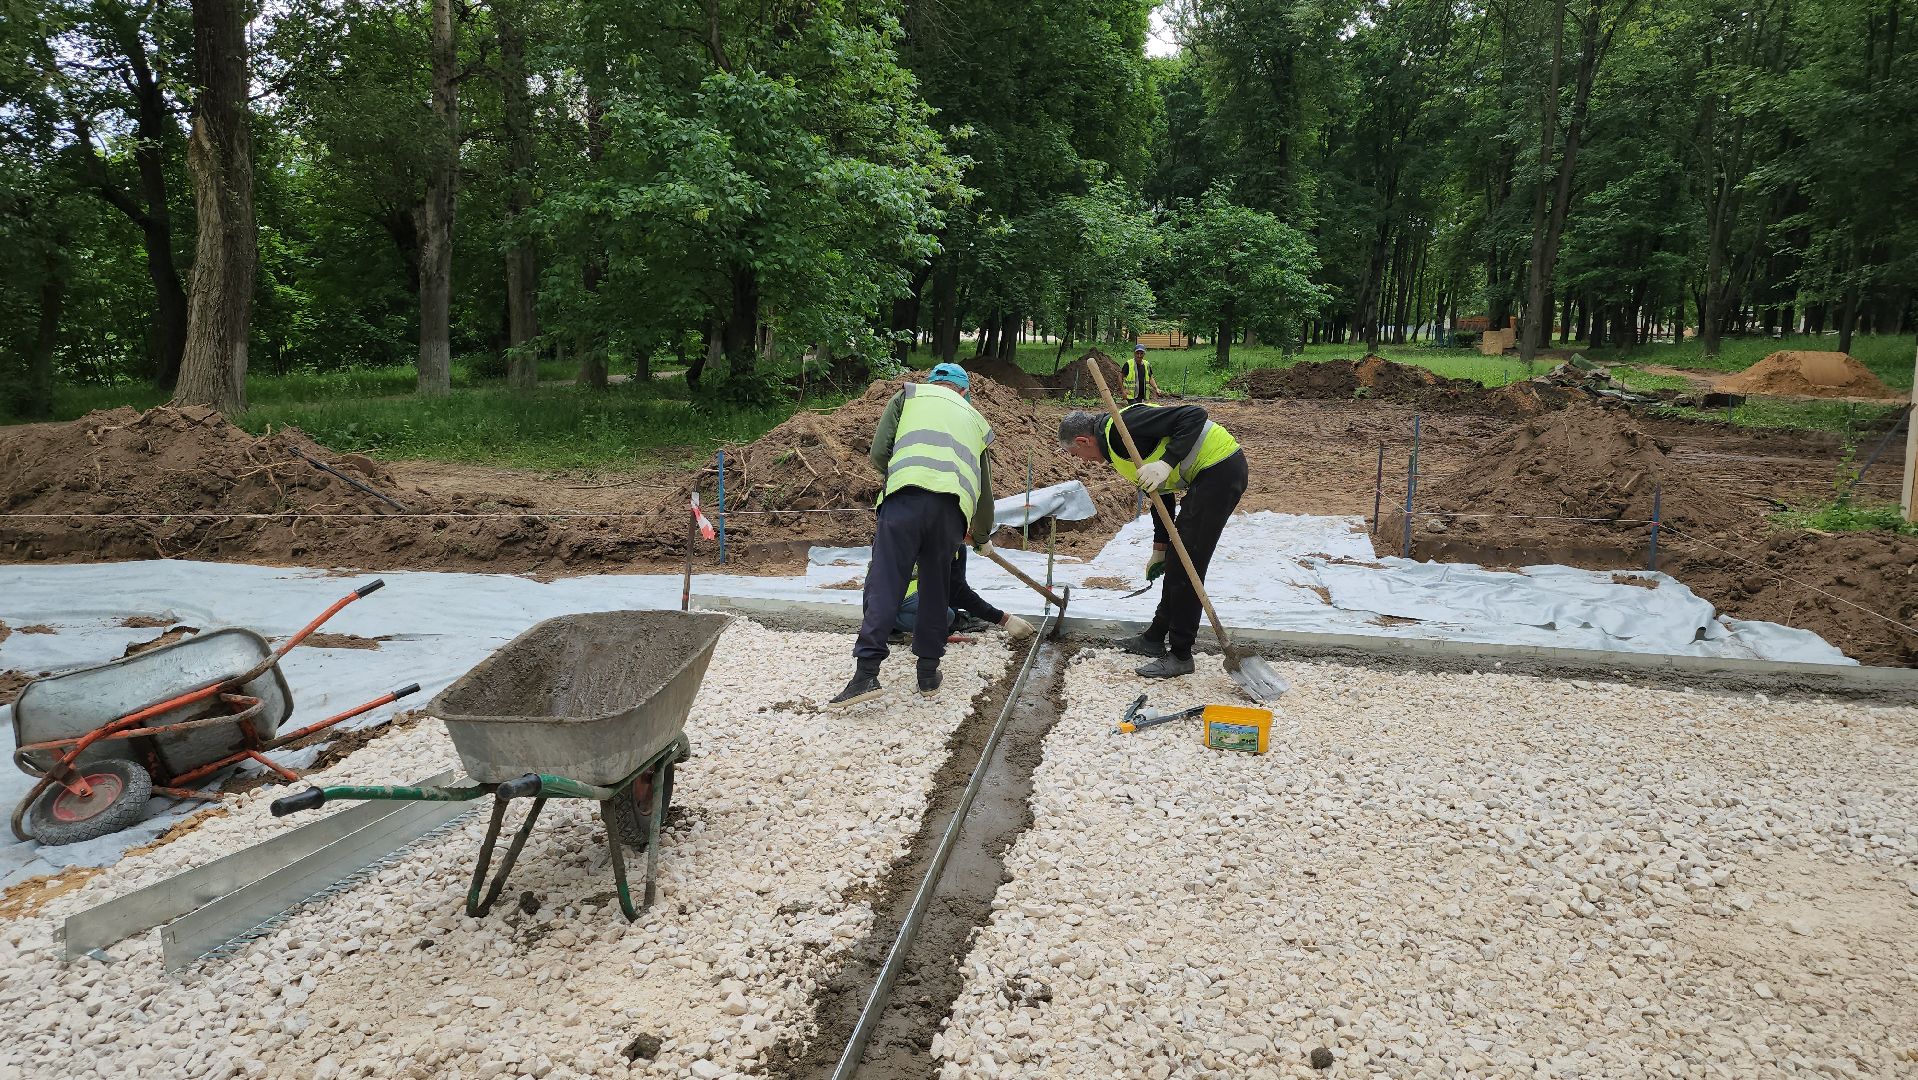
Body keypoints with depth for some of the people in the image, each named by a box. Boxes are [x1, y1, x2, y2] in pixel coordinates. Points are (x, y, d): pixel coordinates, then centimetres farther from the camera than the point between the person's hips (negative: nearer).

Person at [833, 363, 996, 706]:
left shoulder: (909, 395, 24)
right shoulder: (976, 420, 34)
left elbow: (879, 454, 12)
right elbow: (985, 489, 40)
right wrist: (982, 534, 58)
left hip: (906, 495, -3)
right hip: (954, 507, 3)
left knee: (884, 584, -4)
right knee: (936, 587, 18)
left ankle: (866, 672, -12)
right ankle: (929, 671, 23)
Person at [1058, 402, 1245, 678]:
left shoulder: (1122, 427, -16)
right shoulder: (1117, 447, 15)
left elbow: (1194, 415, -23)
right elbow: (1161, 495, 23)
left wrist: (1167, 463, -30)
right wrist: (1159, 549, 28)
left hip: (1220, 467, -10)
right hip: (1207, 474, 10)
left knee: (1186, 565, -6)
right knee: (1177, 560, 17)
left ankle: (1180, 655, 3)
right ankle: (1155, 638, 29)